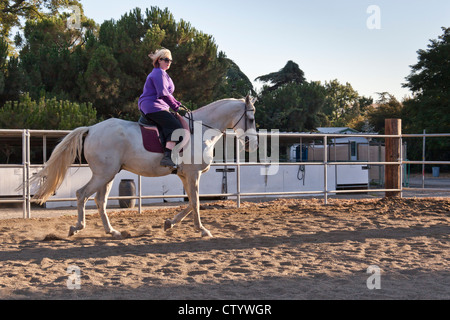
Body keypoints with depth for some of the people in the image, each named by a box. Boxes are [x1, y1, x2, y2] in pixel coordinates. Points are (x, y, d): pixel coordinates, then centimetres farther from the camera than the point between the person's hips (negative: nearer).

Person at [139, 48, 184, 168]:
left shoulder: (162, 74, 27)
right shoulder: (159, 73, -8)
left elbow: (167, 94, 30)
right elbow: (163, 94, -17)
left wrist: (178, 104, 18)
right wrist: (176, 107, -13)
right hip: (153, 107, -11)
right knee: (176, 127, -22)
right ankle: (167, 157, -34)